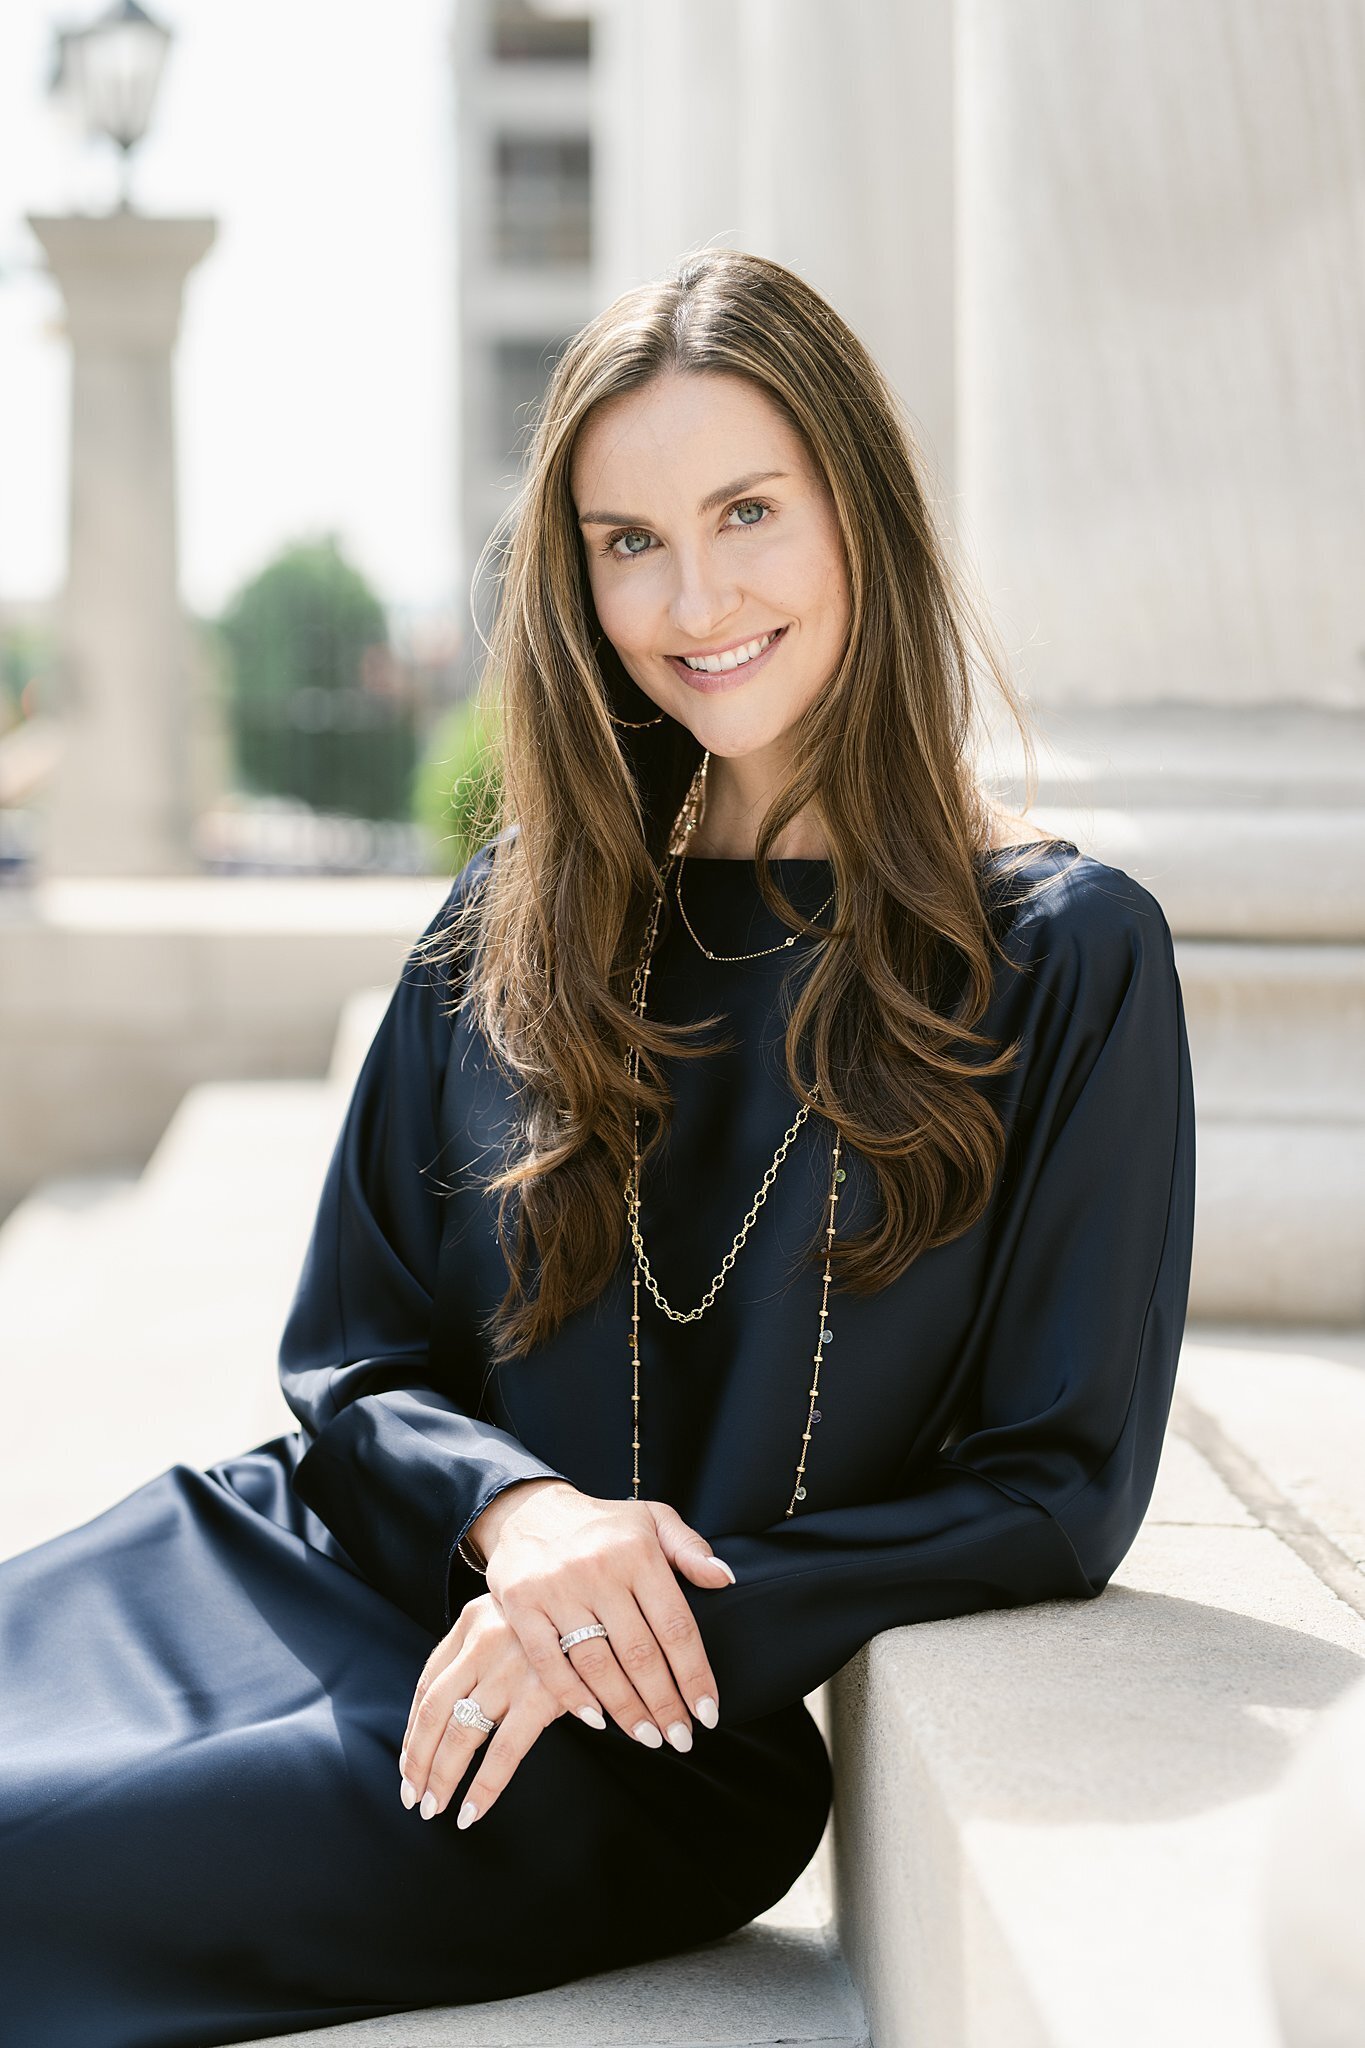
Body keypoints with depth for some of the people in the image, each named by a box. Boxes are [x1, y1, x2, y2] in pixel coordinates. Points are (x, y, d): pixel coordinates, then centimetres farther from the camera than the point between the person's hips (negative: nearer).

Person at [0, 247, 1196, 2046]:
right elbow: (351, 1359, 11)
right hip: (360, 1569, 5)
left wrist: (670, 1605, -15)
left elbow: (1060, 1489, -3)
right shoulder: (515, 922, 10)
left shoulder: (1064, 958, -2)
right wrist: (516, 1511, -12)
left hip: (664, 1751, -4)